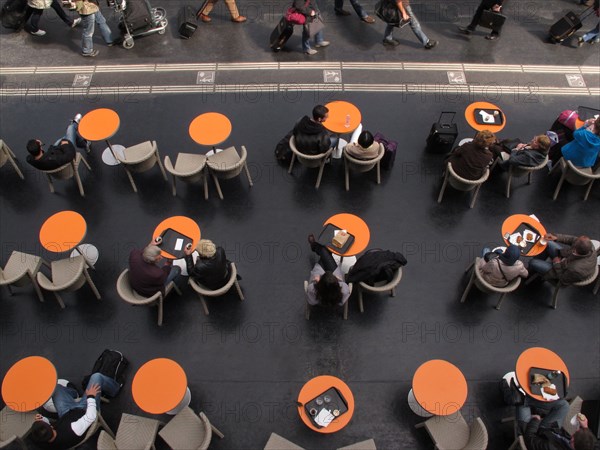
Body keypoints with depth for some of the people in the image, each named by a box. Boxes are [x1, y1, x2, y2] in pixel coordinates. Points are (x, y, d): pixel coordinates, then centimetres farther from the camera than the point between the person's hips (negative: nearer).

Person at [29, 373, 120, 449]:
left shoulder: (38, 438, -30)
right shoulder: (73, 431, -45)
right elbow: (91, 416, -33)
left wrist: (42, 418, -27)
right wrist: (91, 397, -21)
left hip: (66, 415, 4)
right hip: (84, 411, -4)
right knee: (96, 376, -1)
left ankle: (73, 393, 46)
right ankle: (114, 389, 32)